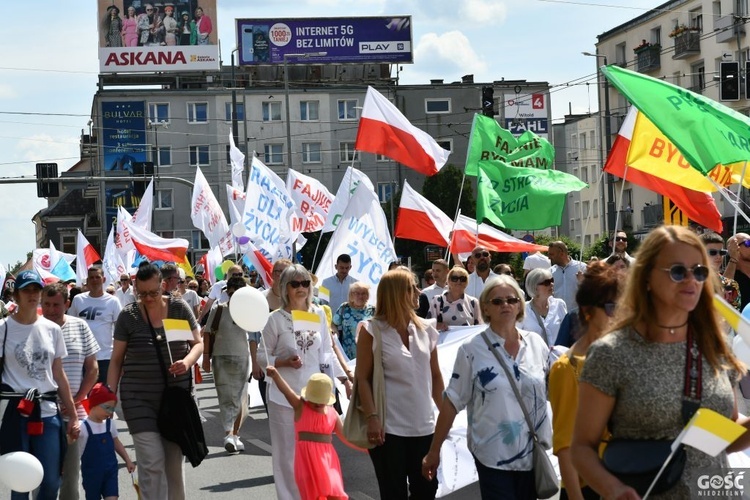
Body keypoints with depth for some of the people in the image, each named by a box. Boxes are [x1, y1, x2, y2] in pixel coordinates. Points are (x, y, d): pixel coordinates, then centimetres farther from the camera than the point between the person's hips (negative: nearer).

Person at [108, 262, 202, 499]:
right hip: (139, 398, -2)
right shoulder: (128, 316, -2)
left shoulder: (179, 308, 0)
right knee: (152, 463, -10)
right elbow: (116, 360, 4)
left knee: (174, 463, 11)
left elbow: (198, 343, 6)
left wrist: (187, 362, -16)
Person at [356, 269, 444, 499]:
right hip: (389, 427, -4)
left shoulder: (425, 329, 8)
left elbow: (435, 375, 14)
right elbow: (362, 378, -7)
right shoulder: (371, 330, -5)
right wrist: (372, 417, -15)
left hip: (423, 426, 4)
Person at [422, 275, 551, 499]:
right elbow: (452, 402, -4)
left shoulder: (537, 344, 2)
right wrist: (434, 450, -4)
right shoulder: (472, 349, -8)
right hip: (493, 456, -4)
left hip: (533, 453, 4)